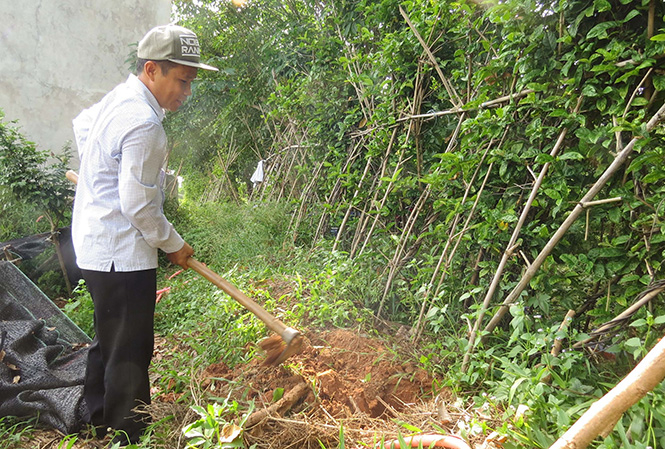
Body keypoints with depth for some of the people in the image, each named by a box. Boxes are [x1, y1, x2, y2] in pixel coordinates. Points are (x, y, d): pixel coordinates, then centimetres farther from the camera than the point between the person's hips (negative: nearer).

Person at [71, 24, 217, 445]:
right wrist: (174, 245, -8)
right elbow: (139, 206, -22)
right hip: (121, 255, -11)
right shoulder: (144, 123, -23)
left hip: (95, 246, 11)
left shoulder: (119, 97, 9)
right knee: (129, 351, 1)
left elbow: (82, 124, 29)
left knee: (109, 338, 24)